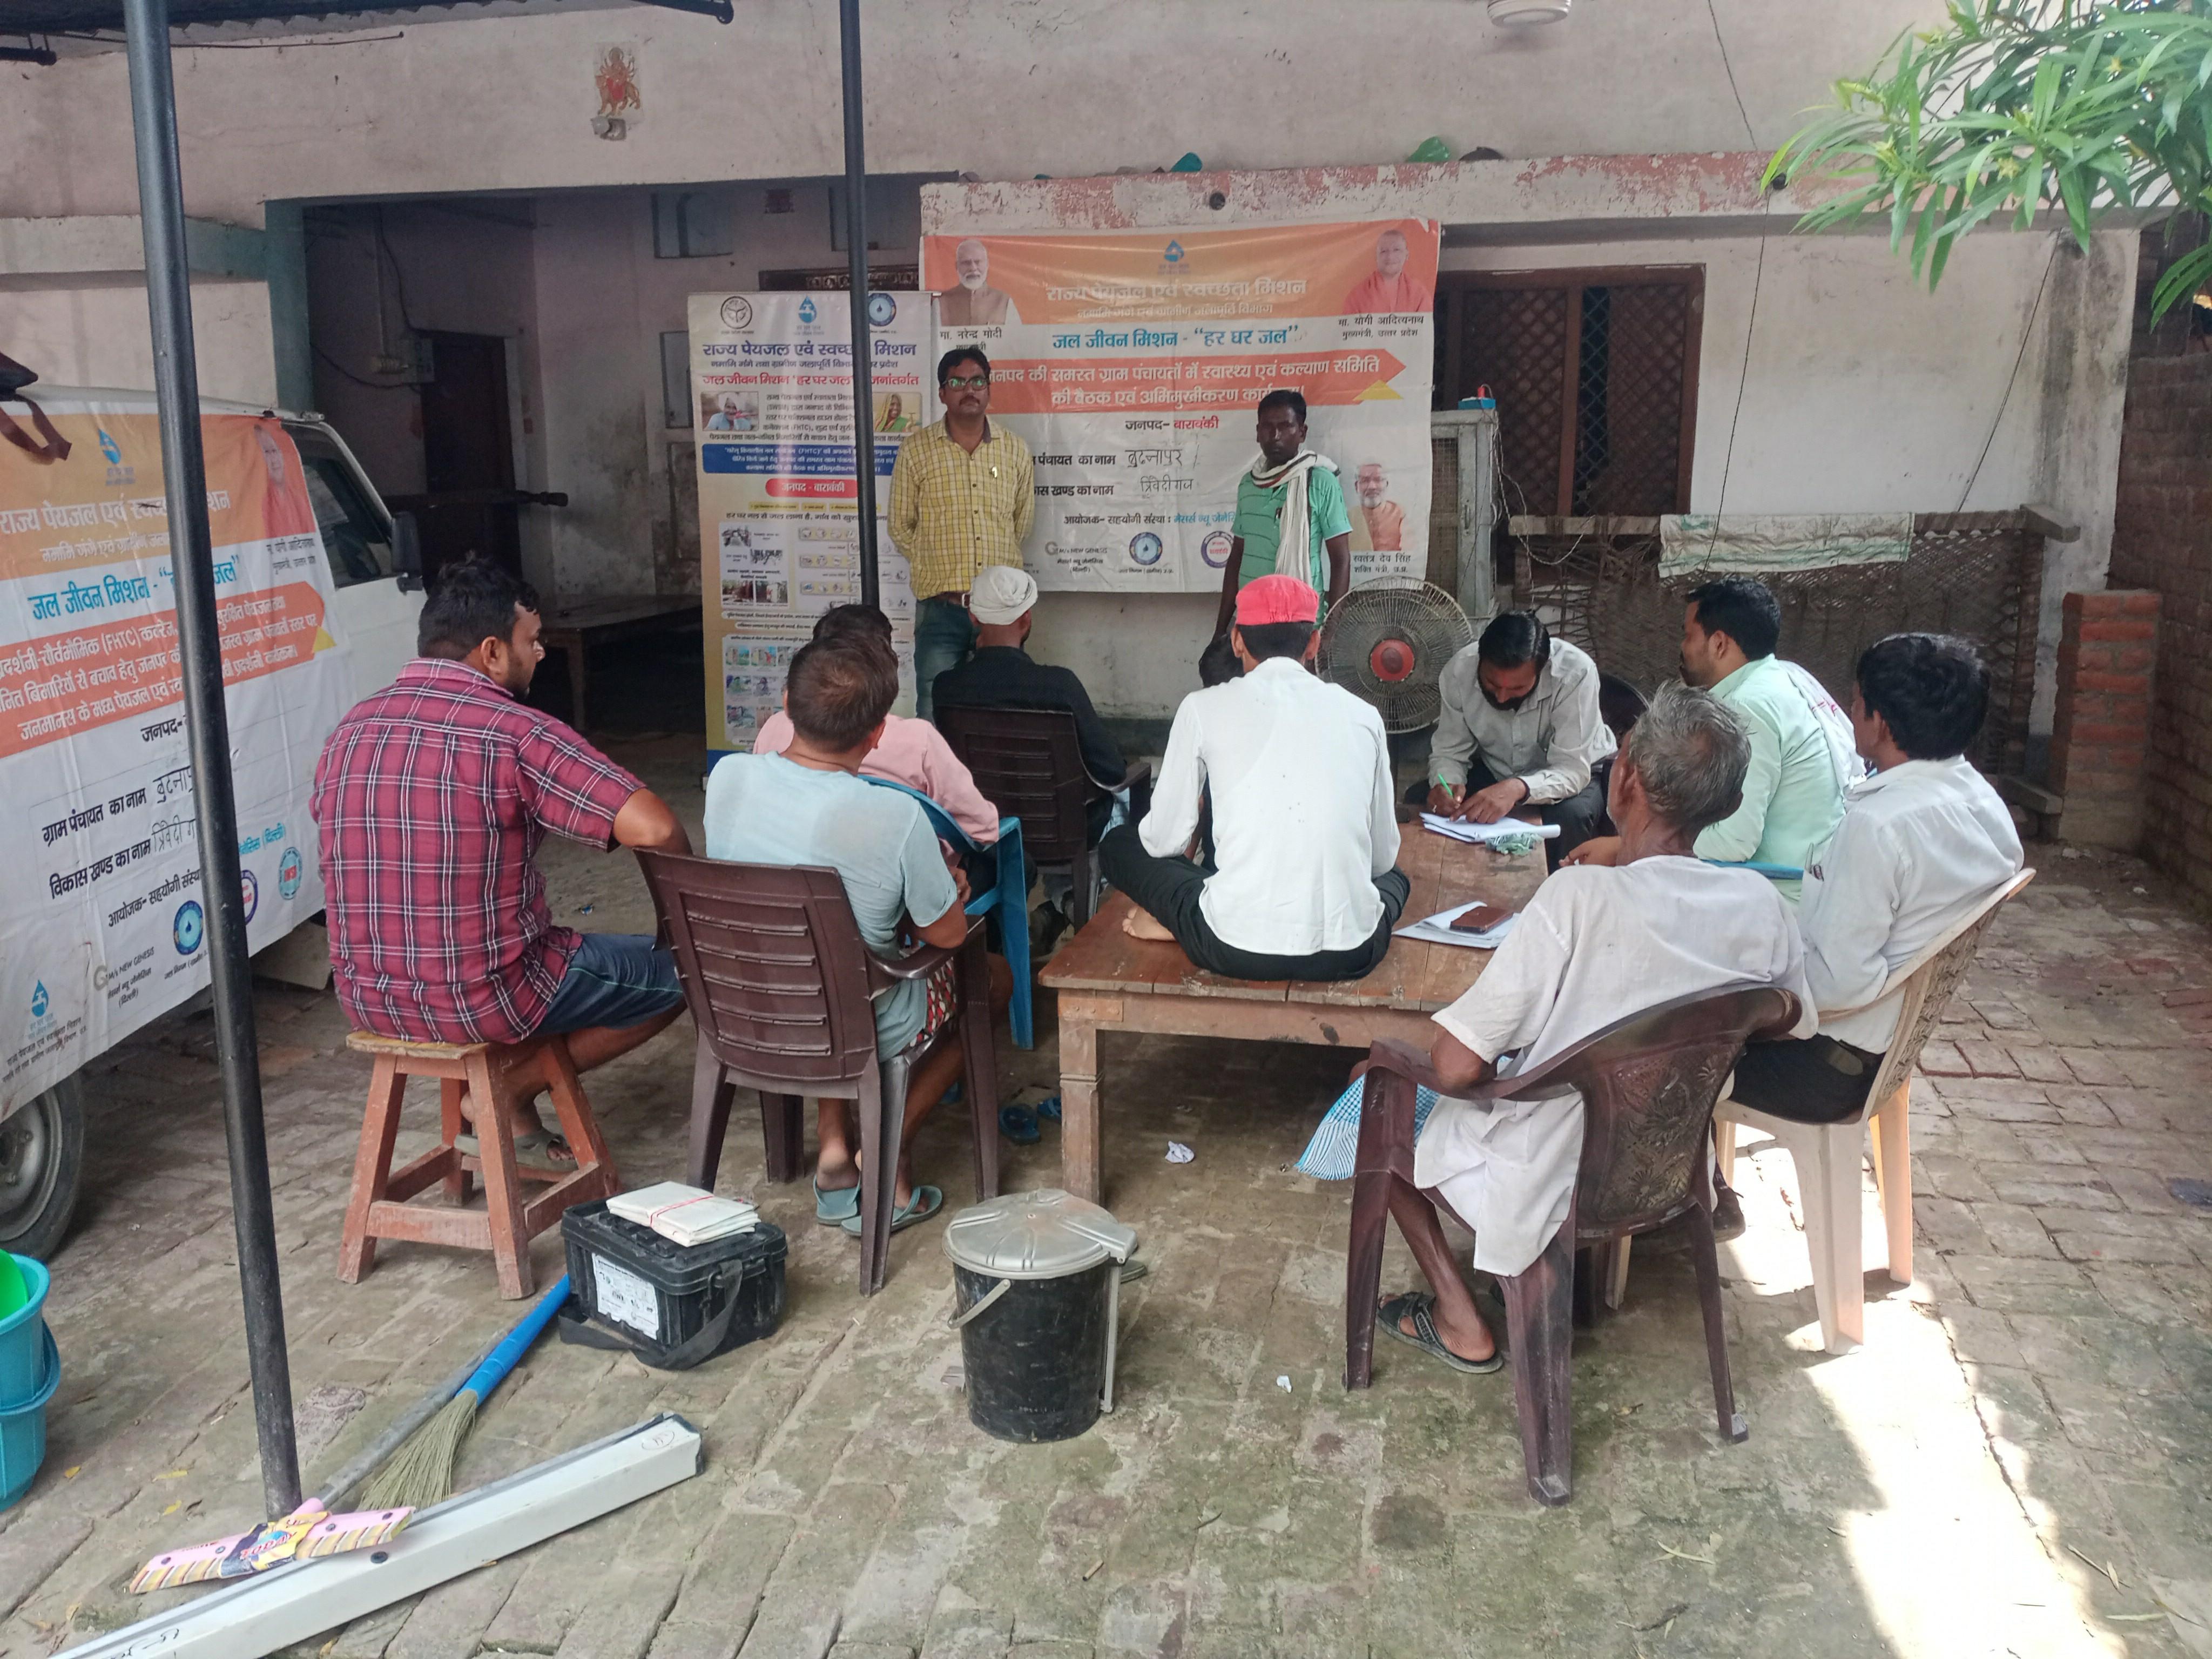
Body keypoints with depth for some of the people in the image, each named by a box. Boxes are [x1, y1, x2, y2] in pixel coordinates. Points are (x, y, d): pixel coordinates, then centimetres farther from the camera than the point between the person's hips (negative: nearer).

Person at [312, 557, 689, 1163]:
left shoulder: (350, 730, 3)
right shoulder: (517, 733, -18)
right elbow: (655, 829, -26)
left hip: (366, 999, 7)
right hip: (484, 1003, -7)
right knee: (678, 974, 10)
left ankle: (513, 1113, 24)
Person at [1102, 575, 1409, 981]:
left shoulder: (1204, 708, 1)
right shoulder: (1362, 715, 6)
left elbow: (1166, 841, 7)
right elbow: (1383, 856, 14)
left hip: (1235, 950, -1)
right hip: (1349, 954, 1)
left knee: (1120, 844, 25)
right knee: (1394, 876, 37)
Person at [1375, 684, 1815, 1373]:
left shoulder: (1583, 897, -32)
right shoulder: (1761, 905, -14)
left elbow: (1457, 1067, -29)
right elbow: (1797, 1026, 6)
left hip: (1550, 1192, -6)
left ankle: (1459, 1320, 20)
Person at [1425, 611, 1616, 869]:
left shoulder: (1575, 672, -32)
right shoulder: (1458, 672, -21)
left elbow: (1572, 769, -32)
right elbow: (1449, 752, -10)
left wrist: (1519, 789, -50)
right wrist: (1446, 783, -34)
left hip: (1570, 774, -2)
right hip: (1494, 771, 3)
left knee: (1571, 815, -35)